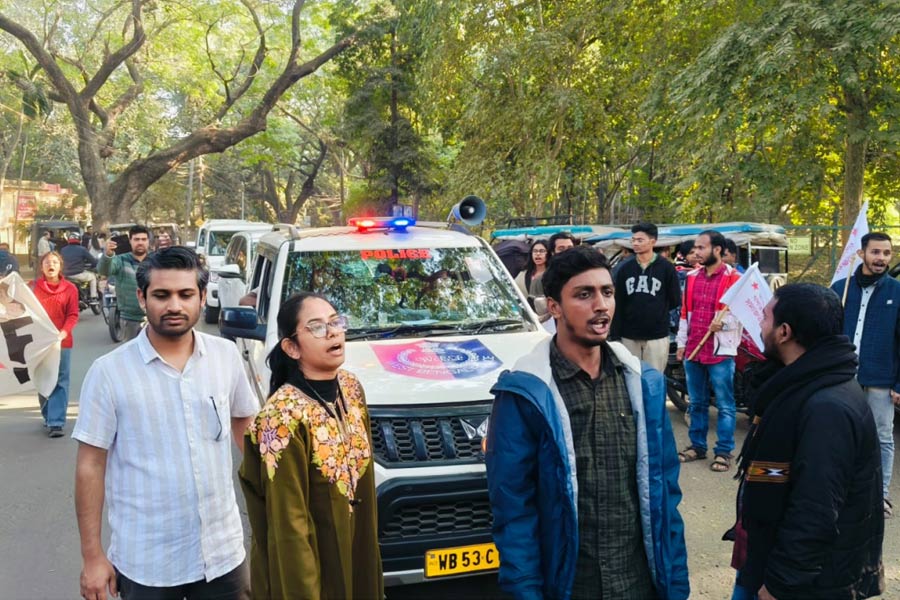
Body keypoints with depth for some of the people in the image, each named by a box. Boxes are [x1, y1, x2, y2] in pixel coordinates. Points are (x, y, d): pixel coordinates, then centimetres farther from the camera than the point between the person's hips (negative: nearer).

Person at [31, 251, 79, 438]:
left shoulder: (70, 289, 0)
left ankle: (56, 422, -4)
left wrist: (63, 333, -19)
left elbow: (73, 315, -3)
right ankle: (48, 416, 28)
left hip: (62, 342, -2)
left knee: (60, 382, -4)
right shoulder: (33, 287, 4)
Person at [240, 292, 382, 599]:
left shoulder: (351, 388, -2)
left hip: (354, 549, 7)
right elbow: (288, 526, -22)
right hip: (306, 564, -7)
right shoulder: (284, 416, -24)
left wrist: (367, 548, 13)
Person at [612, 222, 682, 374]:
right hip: (629, 336, 3)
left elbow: (675, 300, 5)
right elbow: (618, 305, 6)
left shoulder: (666, 268, -3)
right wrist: (615, 336, 2)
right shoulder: (625, 269, 6)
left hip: (657, 336, -3)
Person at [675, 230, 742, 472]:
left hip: (720, 351, -7)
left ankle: (724, 452, 8)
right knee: (697, 403, 15)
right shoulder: (692, 277, 13)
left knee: (724, 405, 1)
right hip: (693, 350, 7)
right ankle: (697, 446, 25)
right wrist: (681, 343, 14)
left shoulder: (733, 278, -9)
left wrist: (724, 322, -26)